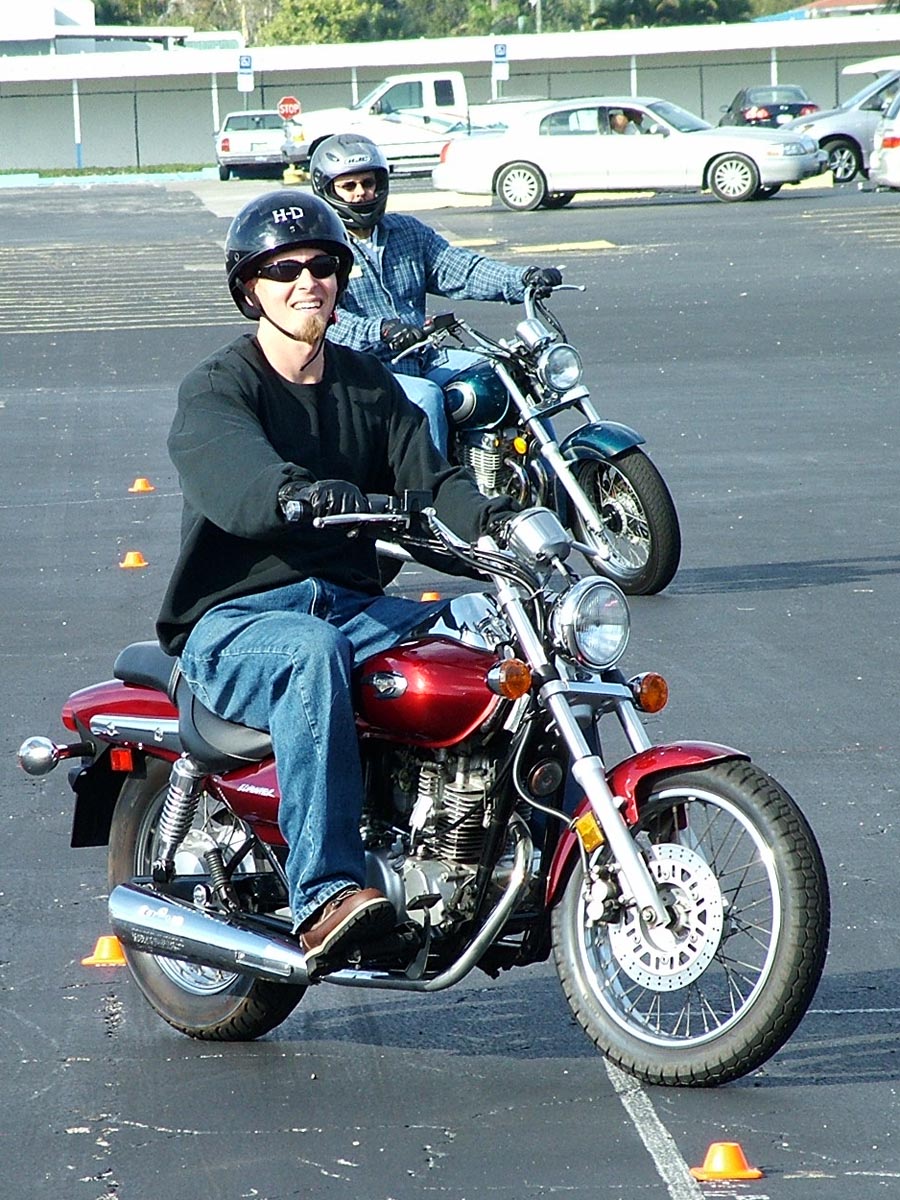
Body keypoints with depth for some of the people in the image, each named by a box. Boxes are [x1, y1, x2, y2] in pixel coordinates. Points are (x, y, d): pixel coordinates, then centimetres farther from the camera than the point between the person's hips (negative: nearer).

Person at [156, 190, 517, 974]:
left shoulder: (370, 385, 17)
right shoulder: (216, 390, -3)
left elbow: (427, 475, 2)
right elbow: (234, 475, -26)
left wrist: (492, 517, -21)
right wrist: (297, 493, -50)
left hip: (353, 605, 6)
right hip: (235, 620, -6)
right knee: (313, 652, -40)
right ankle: (324, 894, -46)